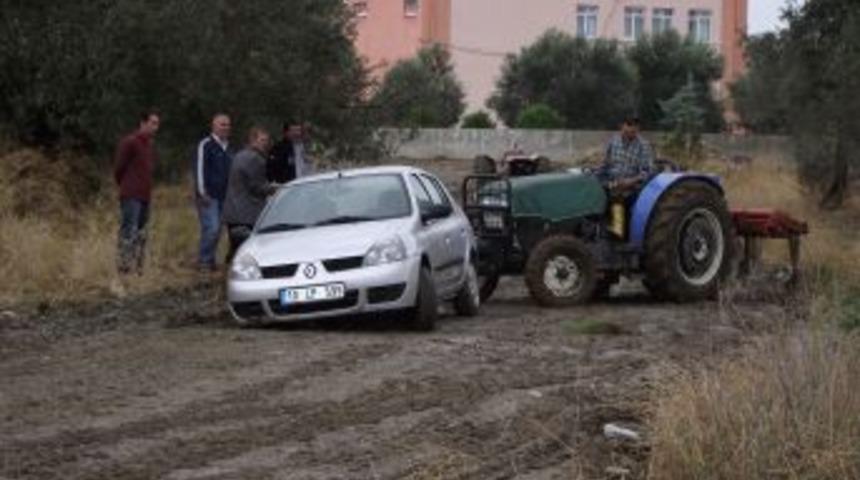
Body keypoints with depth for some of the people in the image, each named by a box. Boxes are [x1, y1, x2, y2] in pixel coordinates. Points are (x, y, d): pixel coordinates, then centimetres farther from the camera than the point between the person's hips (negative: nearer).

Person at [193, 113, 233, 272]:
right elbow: (199, 169, -9)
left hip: (223, 197, 7)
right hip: (208, 196, -7)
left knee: (216, 230, 8)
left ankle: (209, 260, 15)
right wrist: (202, 193, -14)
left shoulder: (228, 147, 17)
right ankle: (204, 261, -5)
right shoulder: (206, 145, -5)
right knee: (212, 228, -14)